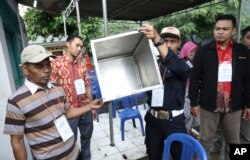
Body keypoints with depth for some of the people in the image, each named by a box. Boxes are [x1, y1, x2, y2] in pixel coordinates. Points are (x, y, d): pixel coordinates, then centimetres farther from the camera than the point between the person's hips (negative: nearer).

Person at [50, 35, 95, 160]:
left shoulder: (81, 64, 6)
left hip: (85, 108, 5)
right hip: (69, 110, -5)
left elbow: (87, 85, 9)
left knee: (87, 136, 21)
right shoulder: (56, 63, -10)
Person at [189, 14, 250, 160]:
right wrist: (194, 103, -6)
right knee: (205, 140, 10)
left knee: (233, 141, 18)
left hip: (234, 106, 3)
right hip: (209, 105, -2)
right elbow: (195, 79, -4)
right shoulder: (203, 51, -4)